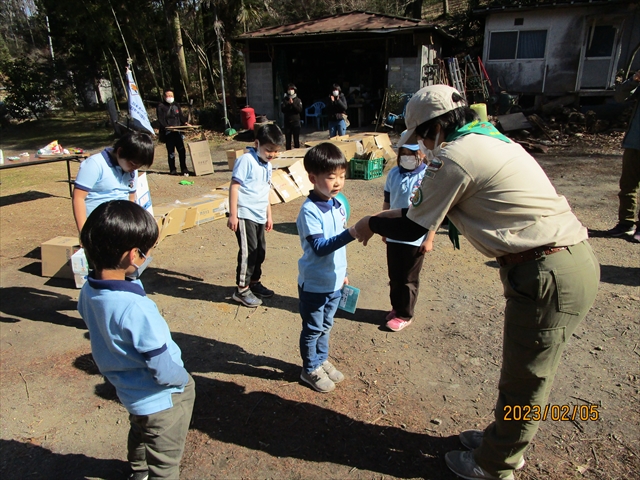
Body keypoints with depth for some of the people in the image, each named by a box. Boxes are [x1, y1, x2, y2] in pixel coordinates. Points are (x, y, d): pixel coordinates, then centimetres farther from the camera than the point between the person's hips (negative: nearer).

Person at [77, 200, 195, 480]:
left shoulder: (88, 292, -14)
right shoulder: (136, 308, -38)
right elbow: (164, 370, -29)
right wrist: (184, 380, -10)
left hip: (127, 390, 8)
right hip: (161, 400, -8)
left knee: (139, 432, 36)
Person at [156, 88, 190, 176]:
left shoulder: (176, 105, 17)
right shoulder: (160, 106, 1)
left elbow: (181, 116, 17)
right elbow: (160, 120, -7)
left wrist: (185, 123, -3)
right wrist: (167, 127, -22)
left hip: (177, 131, 4)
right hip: (168, 133, -4)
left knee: (182, 150, -4)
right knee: (171, 152, 1)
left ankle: (184, 169, 2)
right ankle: (172, 170, 9)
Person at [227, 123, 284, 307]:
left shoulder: (267, 165, 12)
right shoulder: (246, 160, -13)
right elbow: (234, 186, -15)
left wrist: (268, 216, 24)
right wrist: (232, 215, -18)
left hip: (259, 216, 8)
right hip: (245, 215, -8)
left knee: (260, 251, 14)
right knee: (248, 251, -5)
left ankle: (254, 282, 31)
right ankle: (242, 290, 8)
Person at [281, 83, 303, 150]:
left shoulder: (298, 100, 4)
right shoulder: (285, 100, 6)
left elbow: (300, 110, -8)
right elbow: (282, 109, -4)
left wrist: (293, 103, -15)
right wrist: (288, 104, -16)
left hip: (296, 122, -1)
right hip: (287, 122, 1)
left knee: (296, 139, -1)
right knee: (288, 139, 1)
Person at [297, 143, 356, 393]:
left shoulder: (339, 205, 2)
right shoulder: (309, 210, -22)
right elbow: (319, 247, -29)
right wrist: (351, 233, -39)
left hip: (334, 281, 7)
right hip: (314, 284, -7)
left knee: (326, 326, 23)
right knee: (312, 329, 12)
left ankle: (322, 360, 43)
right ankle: (310, 369, 31)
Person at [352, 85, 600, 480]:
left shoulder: (453, 157, -15)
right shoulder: (489, 140, 15)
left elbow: (414, 231, -7)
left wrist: (372, 224, 10)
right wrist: (395, 214, 24)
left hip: (548, 276, -10)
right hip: (574, 260, 10)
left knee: (523, 384, 10)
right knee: (527, 373, 24)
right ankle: (504, 438, 45)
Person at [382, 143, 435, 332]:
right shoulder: (393, 173, 0)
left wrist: (429, 239, -12)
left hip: (416, 238, -4)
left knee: (409, 279, 10)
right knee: (394, 276, 17)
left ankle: (405, 315, 25)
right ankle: (396, 308, 35)